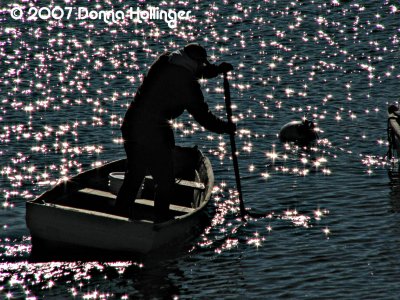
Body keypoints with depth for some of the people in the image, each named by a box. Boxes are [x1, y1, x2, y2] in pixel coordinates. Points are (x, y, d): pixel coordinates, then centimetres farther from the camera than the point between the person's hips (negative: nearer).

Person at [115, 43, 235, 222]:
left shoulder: (162, 62, 7)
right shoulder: (188, 85, -12)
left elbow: (189, 72, 28)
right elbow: (204, 118, -5)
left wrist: (217, 70, 24)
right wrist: (227, 128, 10)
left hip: (131, 126, 8)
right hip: (154, 136, -8)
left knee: (133, 179, 20)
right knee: (165, 182, 7)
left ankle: (119, 215, 27)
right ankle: (161, 222, 10)